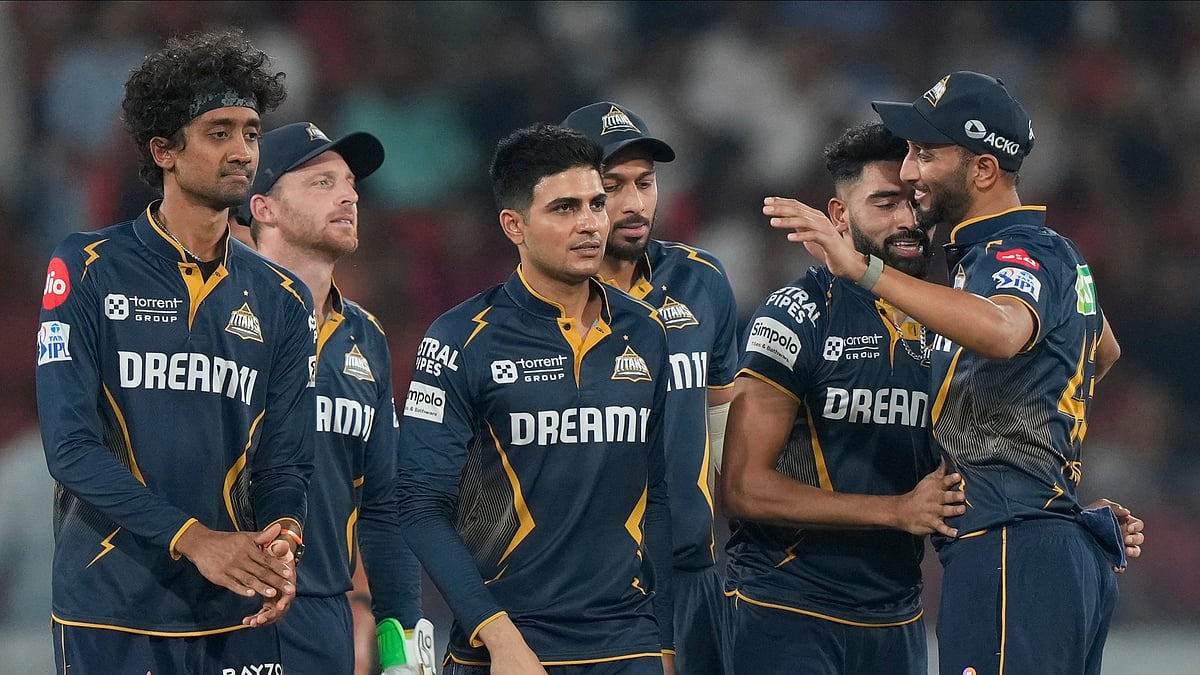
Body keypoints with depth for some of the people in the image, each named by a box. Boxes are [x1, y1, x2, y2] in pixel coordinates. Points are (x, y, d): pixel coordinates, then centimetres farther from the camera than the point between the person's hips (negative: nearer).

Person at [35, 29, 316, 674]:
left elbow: (284, 457, 7)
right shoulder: (87, 270, -3)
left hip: (237, 617, 4)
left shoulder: (281, 300, 10)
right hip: (112, 611, -4)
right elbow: (70, 444, -11)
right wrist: (193, 539, -20)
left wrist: (281, 538, -16)